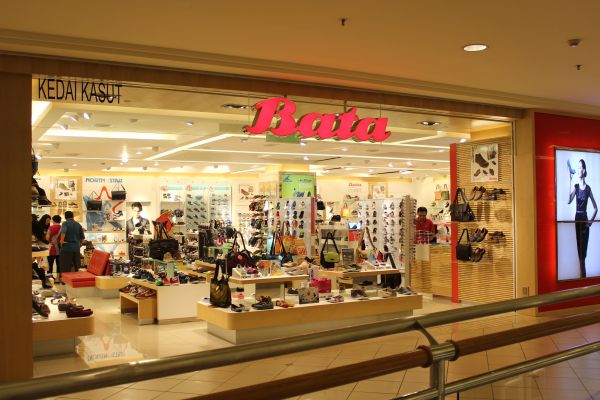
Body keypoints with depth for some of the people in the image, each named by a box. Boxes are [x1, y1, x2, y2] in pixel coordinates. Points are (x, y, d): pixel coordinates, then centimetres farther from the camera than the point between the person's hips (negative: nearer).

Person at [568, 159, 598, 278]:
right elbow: (569, 201, -14)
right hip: (577, 218, 2)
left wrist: (591, 220, -7)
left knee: (583, 250, 0)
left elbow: (596, 208, 5)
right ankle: (581, 275, 12)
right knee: (578, 249, 5)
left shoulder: (588, 188, -1)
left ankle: (583, 275, 8)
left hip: (584, 219, -2)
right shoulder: (575, 187, 5)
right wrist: (570, 182, -16)